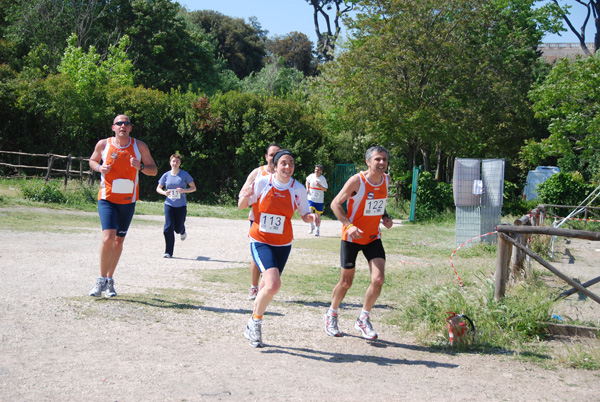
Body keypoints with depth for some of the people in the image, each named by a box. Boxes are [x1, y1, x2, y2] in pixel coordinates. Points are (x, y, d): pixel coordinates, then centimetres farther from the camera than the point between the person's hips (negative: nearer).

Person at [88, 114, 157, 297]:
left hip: (128, 200, 2)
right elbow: (92, 161, 15)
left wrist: (140, 167, -18)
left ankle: (109, 280, 26)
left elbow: (154, 171, 3)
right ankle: (102, 279, -3)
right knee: (108, 238, -18)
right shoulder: (103, 144, -2)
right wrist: (99, 167, -8)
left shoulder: (140, 146, -1)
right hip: (107, 198, -2)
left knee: (119, 241, 11)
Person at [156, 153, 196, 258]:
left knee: (178, 228, 3)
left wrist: (184, 190, -16)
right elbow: (158, 188, 15)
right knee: (168, 227, -11)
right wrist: (164, 192, -8)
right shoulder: (166, 175, 4)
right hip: (169, 205, 1)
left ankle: (183, 232, 44)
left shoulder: (184, 175, -1)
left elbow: (193, 188, 3)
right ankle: (168, 252, -3)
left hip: (181, 206, -1)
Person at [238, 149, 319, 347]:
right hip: (260, 241, -3)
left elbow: (304, 215, 7)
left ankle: (252, 327, 33)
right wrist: (245, 197, -22)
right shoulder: (262, 182, -10)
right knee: (273, 284, -22)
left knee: (267, 286, 11)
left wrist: (312, 217, -16)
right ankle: (256, 321, 2)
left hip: (282, 244, 3)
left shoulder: (298, 189, -5)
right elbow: (242, 206, 1)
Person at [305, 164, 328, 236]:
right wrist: (307, 188, 5)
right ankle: (312, 226, 3)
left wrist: (319, 185, -26)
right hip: (311, 198, 1)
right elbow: (307, 181, 21)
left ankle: (318, 230, 17)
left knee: (318, 215, 5)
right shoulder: (311, 176, 0)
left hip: (319, 200, -1)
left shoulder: (323, 179, -8)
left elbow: (325, 189, -11)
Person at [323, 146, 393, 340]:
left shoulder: (386, 180, 1)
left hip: (373, 237, 5)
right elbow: (335, 203, -12)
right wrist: (349, 225, -24)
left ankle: (363, 320, 9)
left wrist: (385, 217, 1)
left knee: (378, 280, -10)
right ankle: (331, 315, 31)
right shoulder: (356, 181, -18)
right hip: (352, 237, -4)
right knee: (346, 283, 5)